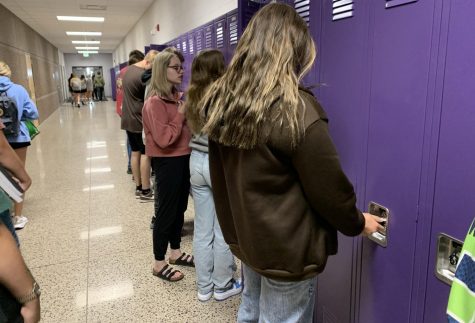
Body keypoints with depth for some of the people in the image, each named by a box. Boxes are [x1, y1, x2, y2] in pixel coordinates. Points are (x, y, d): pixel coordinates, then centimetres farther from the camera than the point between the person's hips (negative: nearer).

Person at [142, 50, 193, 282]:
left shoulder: (177, 97, 9)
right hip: (167, 162, -9)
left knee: (179, 208, 18)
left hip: (182, 158, 9)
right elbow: (164, 139, -25)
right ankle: (159, 264, 20)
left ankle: (175, 253, 36)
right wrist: (180, 115, -19)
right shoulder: (154, 103, -18)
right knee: (166, 211, 3)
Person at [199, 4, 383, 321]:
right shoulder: (296, 111, -25)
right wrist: (357, 223, 3)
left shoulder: (220, 100, -3)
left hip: (244, 235, 7)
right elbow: (330, 189, -16)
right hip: (288, 248, -6)